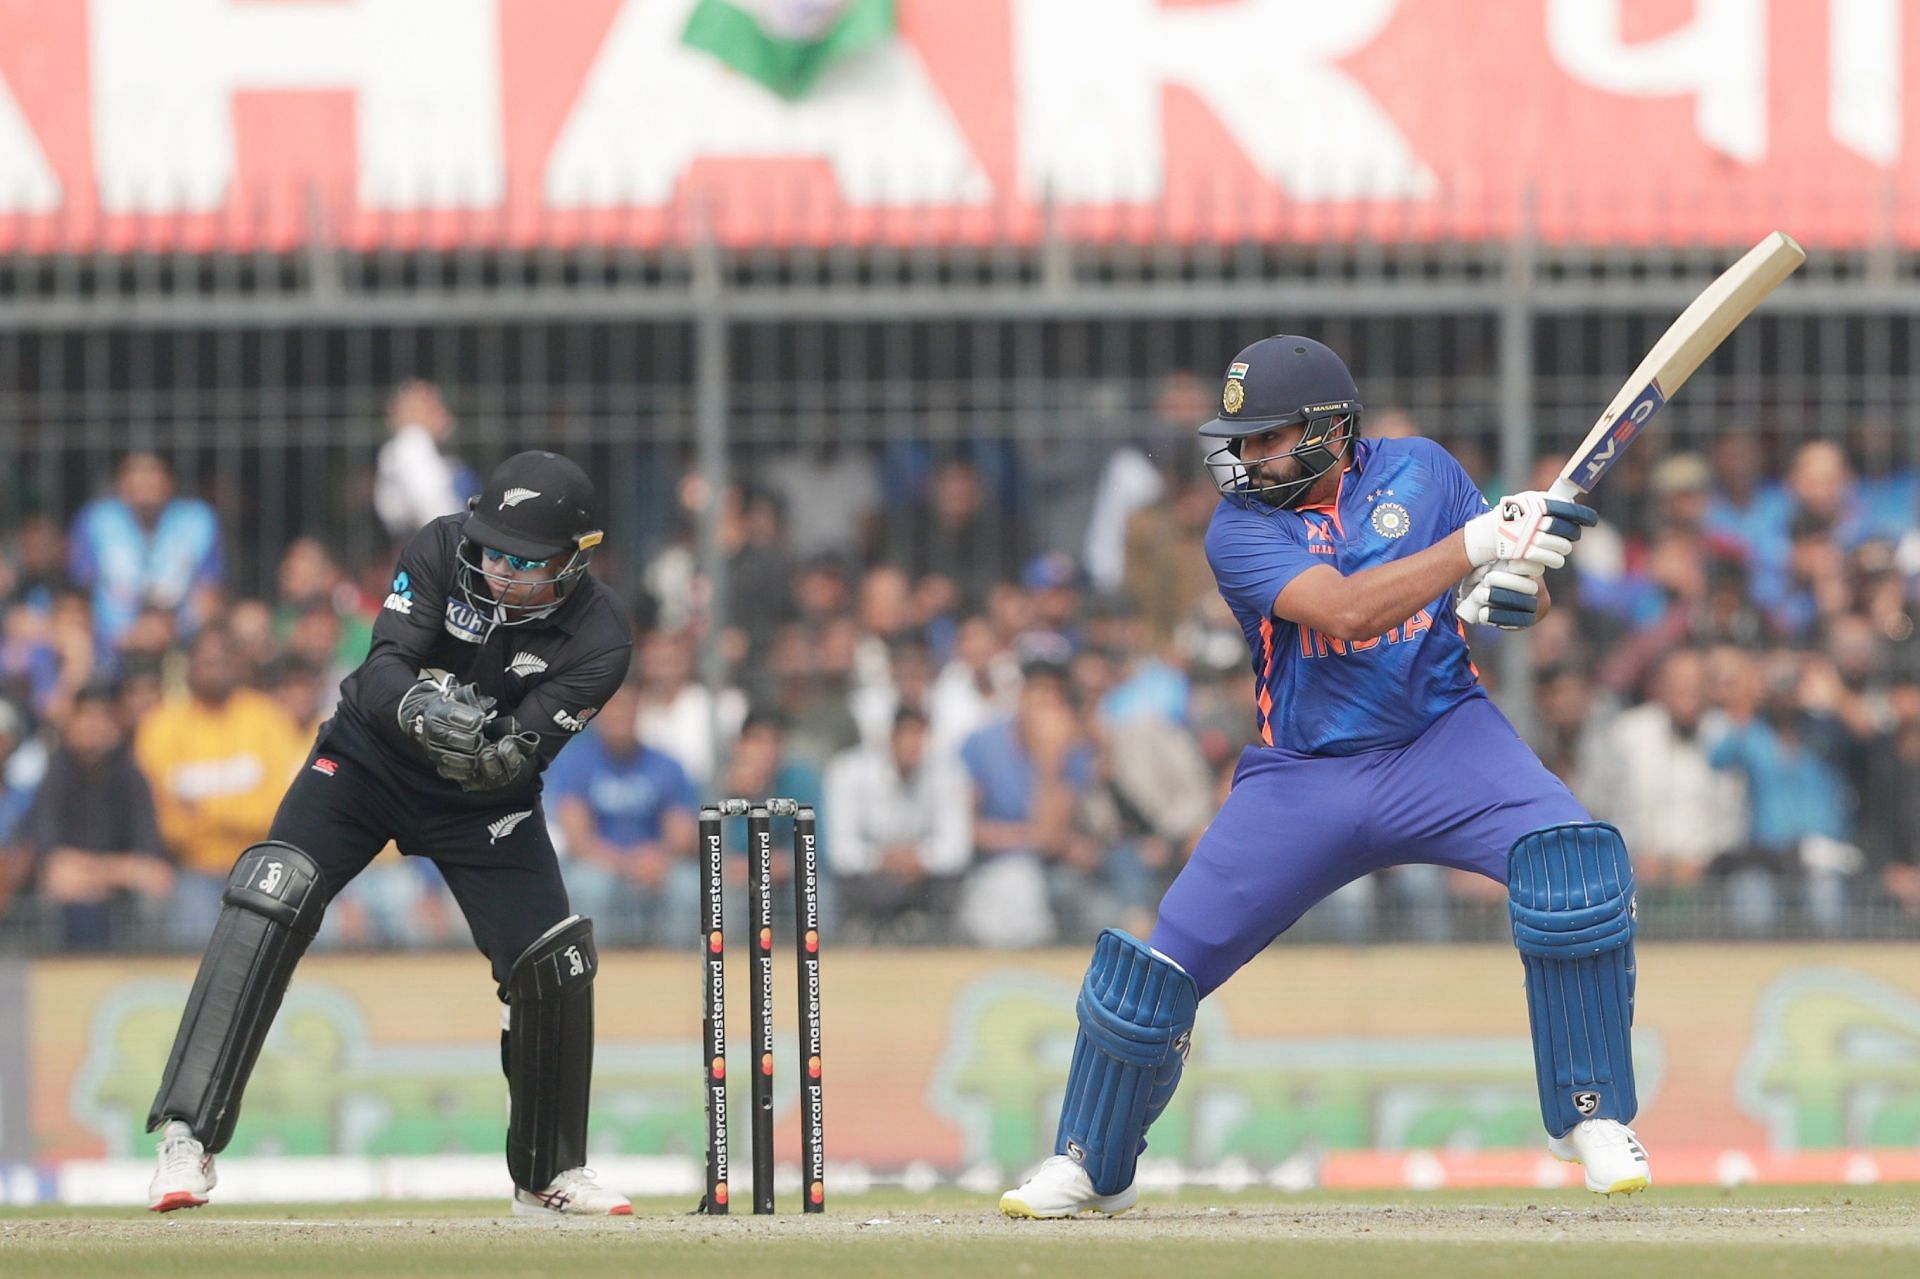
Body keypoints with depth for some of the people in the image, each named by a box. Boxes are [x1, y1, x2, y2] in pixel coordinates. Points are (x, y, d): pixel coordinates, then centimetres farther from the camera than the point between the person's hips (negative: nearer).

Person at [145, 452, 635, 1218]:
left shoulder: (598, 640, -20)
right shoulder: (443, 551, -20)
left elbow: (525, 759, -26)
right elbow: (382, 671, -27)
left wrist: (491, 758, -49)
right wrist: (419, 711, -49)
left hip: (482, 801, 1)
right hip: (370, 757, -1)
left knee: (553, 967, -7)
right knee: (270, 899, -23)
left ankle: (550, 1176, 18)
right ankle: (187, 1137, -24)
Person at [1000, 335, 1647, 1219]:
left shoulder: (1421, 472, 1)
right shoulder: (1241, 527, -7)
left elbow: (1520, 598, 4)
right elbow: (1343, 610, -24)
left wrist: (1516, 587, -21)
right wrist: (1478, 543, -29)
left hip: (1443, 741, 0)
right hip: (1304, 774, 0)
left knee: (1570, 863, -27)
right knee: (1161, 969, -5)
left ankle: (1590, 1114, -13)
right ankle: (1089, 1165, 19)